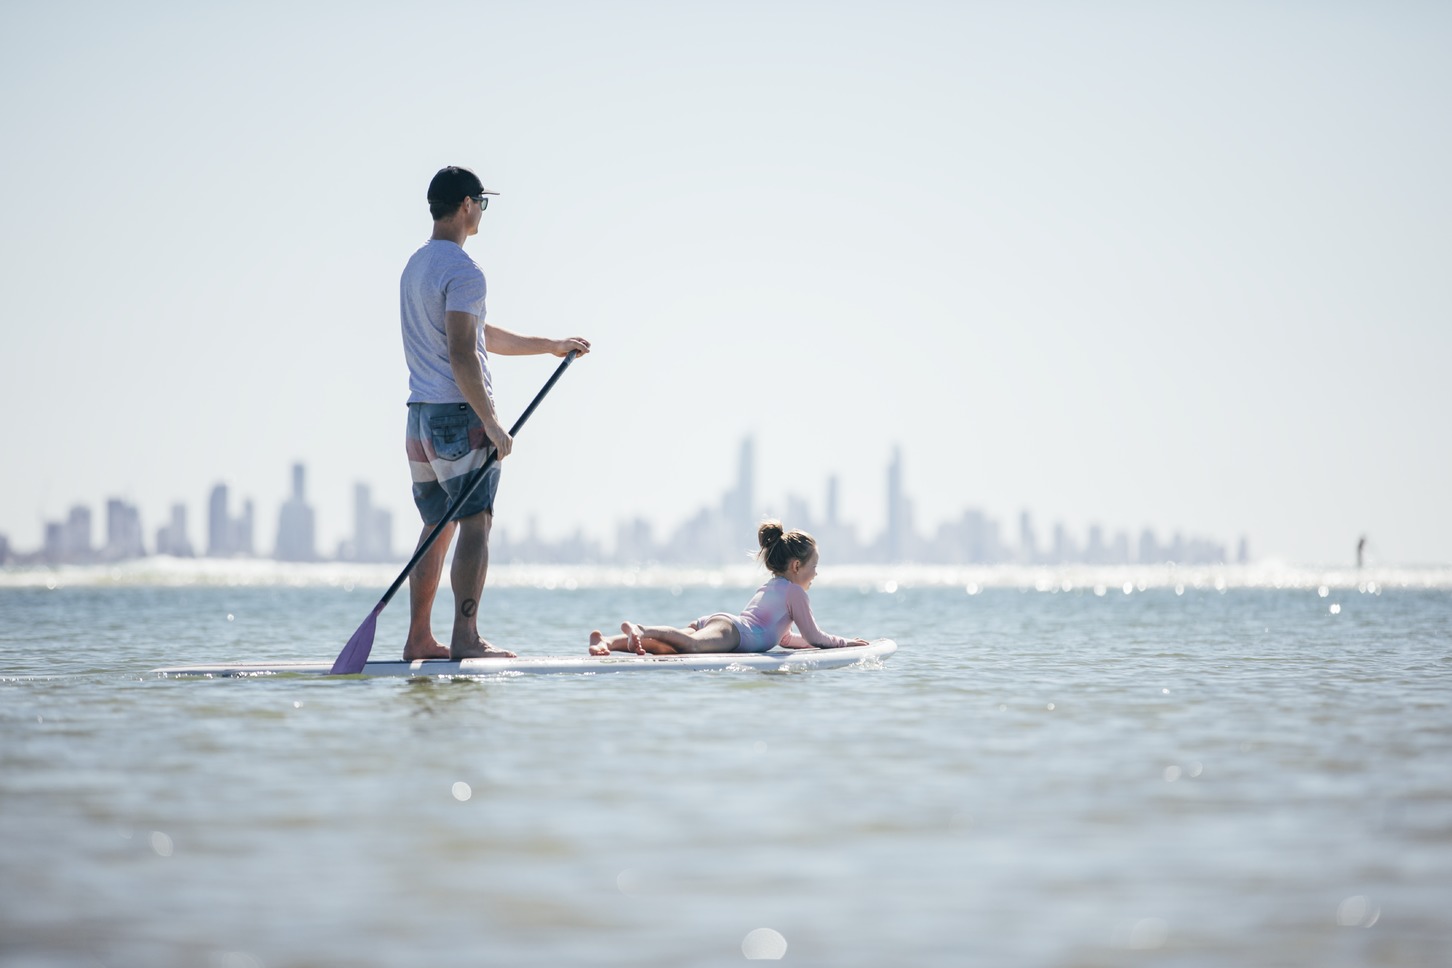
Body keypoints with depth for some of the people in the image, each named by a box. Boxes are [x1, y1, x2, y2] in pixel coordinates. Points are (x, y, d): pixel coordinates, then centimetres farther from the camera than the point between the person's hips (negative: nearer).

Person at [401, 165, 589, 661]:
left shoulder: (415, 266, 18)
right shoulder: (463, 271, -13)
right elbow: (463, 355, -21)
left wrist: (551, 346, 27)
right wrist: (492, 424, -20)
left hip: (421, 414, 9)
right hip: (460, 414, -9)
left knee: (437, 527, 12)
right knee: (474, 524, -9)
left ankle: (418, 639, 12)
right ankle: (465, 638, -13)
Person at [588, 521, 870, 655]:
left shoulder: (768, 587, 41)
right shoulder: (794, 590, 15)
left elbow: (785, 637, 51)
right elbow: (814, 637, 14)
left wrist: (823, 640, 53)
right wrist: (844, 642, 31)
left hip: (709, 621, 8)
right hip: (731, 630, -8)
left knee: (666, 647, -17)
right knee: (693, 644, -38)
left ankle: (606, 641, -38)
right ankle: (641, 629, -60)